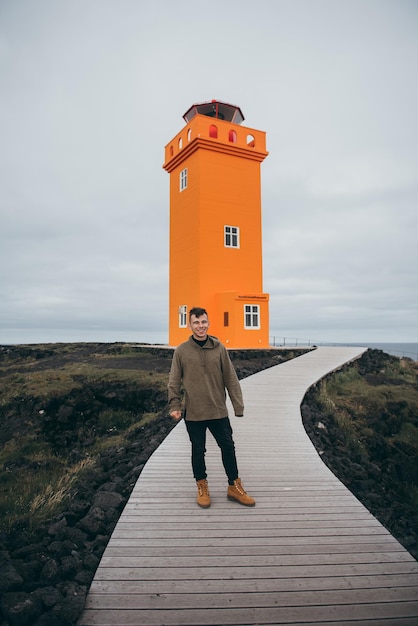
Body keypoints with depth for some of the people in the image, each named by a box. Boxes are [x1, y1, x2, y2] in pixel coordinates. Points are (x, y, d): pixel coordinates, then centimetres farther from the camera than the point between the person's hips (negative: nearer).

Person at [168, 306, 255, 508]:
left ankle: (234, 487, 28)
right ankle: (202, 487, 31)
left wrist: (238, 405, -1)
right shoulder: (181, 351, -4)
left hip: (218, 410, 1)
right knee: (198, 450, 11)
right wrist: (174, 405, -8)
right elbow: (174, 381, 0)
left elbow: (231, 378, 1)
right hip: (193, 412, -1)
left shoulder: (219, 348, -1)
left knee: (228, 447, 10)